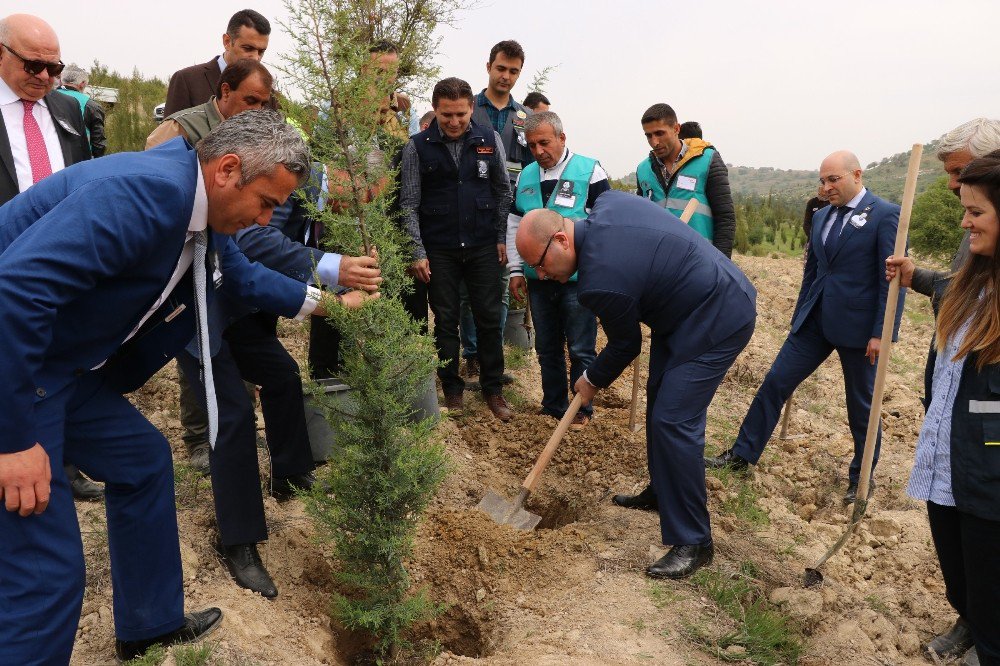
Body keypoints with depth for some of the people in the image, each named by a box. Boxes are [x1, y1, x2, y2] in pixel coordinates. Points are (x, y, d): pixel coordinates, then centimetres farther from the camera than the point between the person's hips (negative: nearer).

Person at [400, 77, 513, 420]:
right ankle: (452, 389, 21)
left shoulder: (489, 139, 0)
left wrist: (501, 238, 5)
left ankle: (493, 389, 19)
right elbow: (409, 204, -2)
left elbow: (503, 191, 8)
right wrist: (418, 253, -6)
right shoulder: (417, 147, -4)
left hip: (483, 247, 1)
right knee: (446, 321, 7)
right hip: (439, 250, -1)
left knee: (489, 318, 5)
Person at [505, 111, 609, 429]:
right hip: (538, 277, 5)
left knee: (580, 349, 3)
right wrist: (515, 270, 9)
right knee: (547, 348, 15)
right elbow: (514, 224, 15)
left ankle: (582, 409, 18)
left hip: (578, 278, -5)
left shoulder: (589, 170, -5)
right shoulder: (526, 176, 10)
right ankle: (553, 405, 28)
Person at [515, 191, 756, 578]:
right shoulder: (606, 203, -5)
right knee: (660, 400, 19)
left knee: (673, 421, -13)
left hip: (717, 322, -11)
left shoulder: (601, 281, -28)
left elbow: (625, 346, -10)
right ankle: (661, 491, 37)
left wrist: (592, 383, 7)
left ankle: (693, 543, -2)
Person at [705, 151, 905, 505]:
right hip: (815, 321, 6)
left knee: (862, 404, 9)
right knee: (775, 381, 4)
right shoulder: (821, 216, 10)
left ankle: (862, 477, 27)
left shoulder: (885, 214, -10)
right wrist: (799, 316, 18)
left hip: (858, 326, -6)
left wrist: (882, 333, -16)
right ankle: (743, 454, 14)